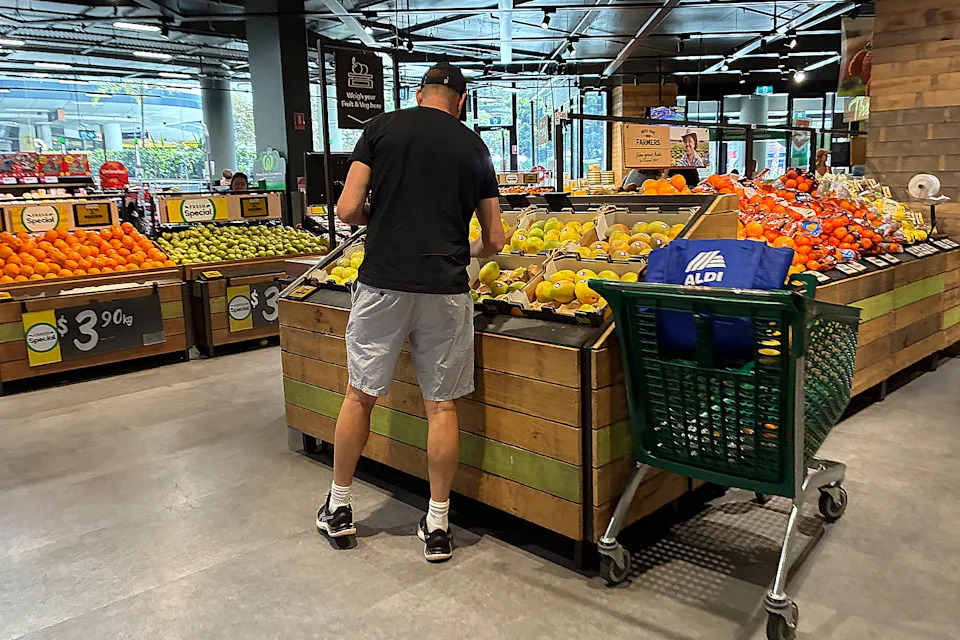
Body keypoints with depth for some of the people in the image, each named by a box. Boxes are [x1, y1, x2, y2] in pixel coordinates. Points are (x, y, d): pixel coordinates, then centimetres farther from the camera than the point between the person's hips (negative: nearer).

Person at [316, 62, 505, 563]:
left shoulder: (382, 128, 4)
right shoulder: (474, 147, 10)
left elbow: (348, 210, -3)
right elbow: (494, 240, 10)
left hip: (383, 282, 0)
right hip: (446, 289, 1)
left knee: (360, 395, 13)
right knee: (441, 405, 8)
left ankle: (338, 507, 26)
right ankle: (437, 525, 16)